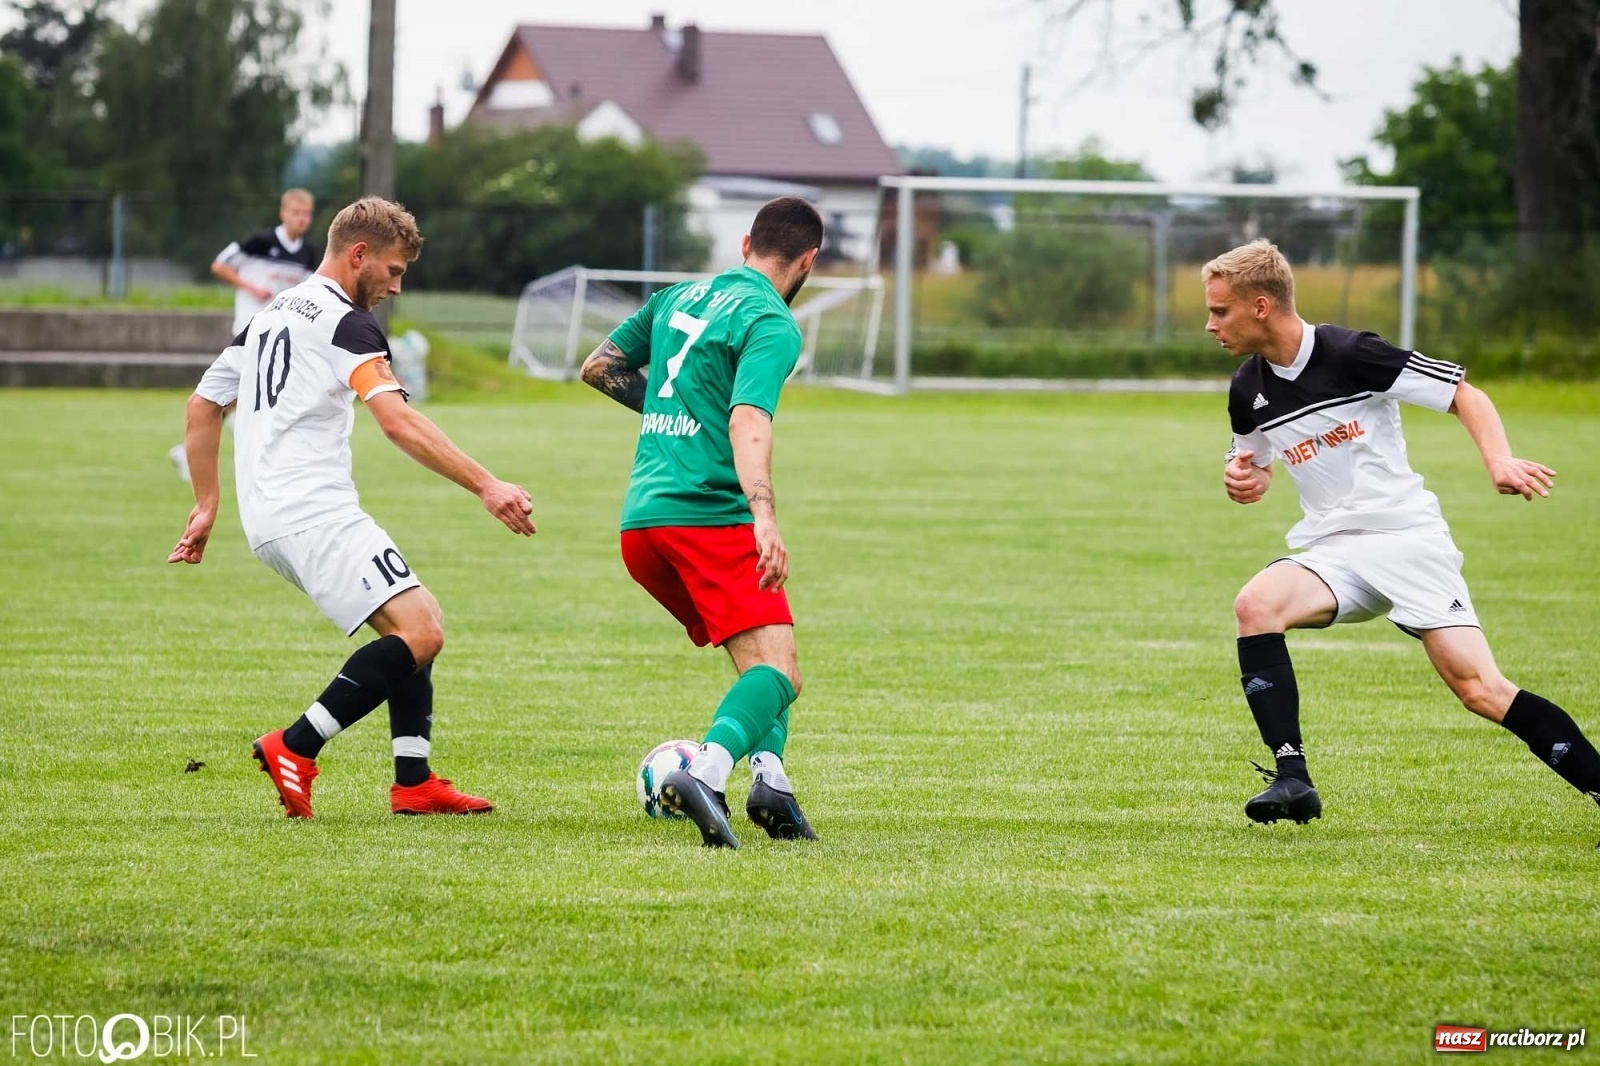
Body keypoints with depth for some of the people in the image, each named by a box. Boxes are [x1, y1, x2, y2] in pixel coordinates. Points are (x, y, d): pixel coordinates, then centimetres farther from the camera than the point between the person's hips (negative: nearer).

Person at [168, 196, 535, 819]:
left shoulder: (270, 315, 21)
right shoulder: (344, 321, -7)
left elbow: (203, 405, 27)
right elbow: (397, 421, -21)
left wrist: (206, 505, 31)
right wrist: (484, 486, -25)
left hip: (269, 521, 10)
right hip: (314, 515, -10)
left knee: (413, 626, 15)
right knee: (419, 632, -18)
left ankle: (414, 782, 7)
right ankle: (295, 749, -19)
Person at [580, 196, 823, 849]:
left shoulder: (679, 298, 18)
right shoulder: (772, 324, -5)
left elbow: (599, 368, 28)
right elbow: (747, 421, -21)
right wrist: (765, 518, -32)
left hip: (639, 524, 8)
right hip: (709, 516, -8)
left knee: (758, 653, 21)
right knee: (777, 671, -17)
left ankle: (770, 778, 1)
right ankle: (705, 773, -42)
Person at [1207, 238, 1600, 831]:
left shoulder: (1351, 355, -12)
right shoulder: (1248, 390, 6)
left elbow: (1466, 396, -8)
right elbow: (1257, 465, 26)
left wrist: (1499, 460, -25)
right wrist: (1244, 480, 1)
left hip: (1409, 540, -5)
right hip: (1333, 554, 5)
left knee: (1479, 689, -15)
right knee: (1255, 604, -25)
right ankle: (1292, 778, -25)